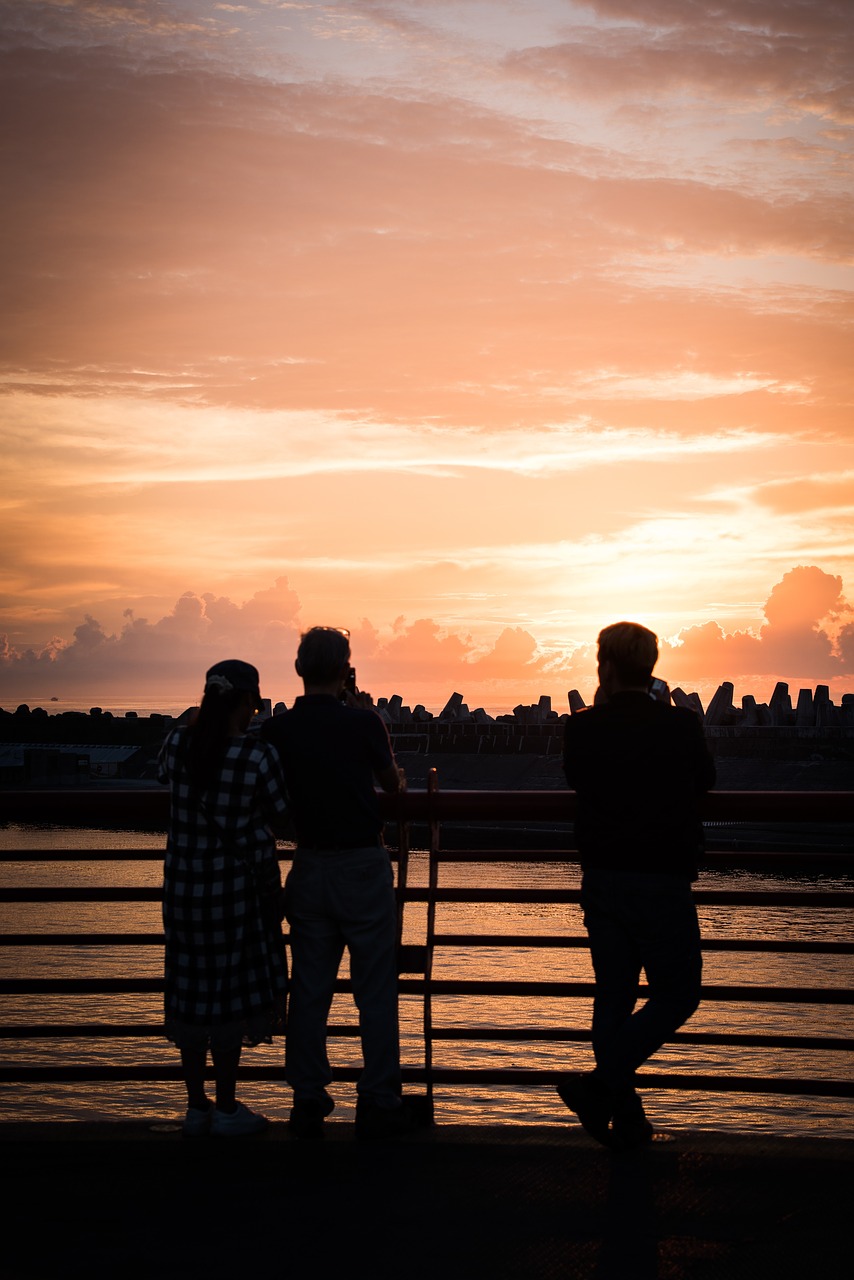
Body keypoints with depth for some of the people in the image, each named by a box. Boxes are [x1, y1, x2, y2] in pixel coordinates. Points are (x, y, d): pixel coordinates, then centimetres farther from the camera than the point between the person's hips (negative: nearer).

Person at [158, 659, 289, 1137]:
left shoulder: (178, 744, -5)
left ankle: (196, 1107, 20)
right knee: (233, 991, 6)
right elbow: (284, 819, -7)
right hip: (239, 885, -4)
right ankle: (227, 1109, 13)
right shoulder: (260, 757, -17)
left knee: (191, 990, 12)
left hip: (183, 884, 4)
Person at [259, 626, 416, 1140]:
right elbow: (394, 782, 4)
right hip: (364, 866, -3)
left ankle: (308, 1103, 14)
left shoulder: (276, 730, -3)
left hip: (309, 867, 3)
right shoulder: (361, 722, -12)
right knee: (376, 991, 5)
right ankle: (379, 1105, 9)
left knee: (309, 989, 10)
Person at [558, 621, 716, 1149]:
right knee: (677, 995, 8)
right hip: (662, 883, -4)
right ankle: (600, 1083, -7)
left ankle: (626, 1119, 14)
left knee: (613, 997, 11)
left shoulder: (584, 728, -4)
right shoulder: (681, 725, -9)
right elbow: (704, 781, 9)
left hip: (602, 882, 4)